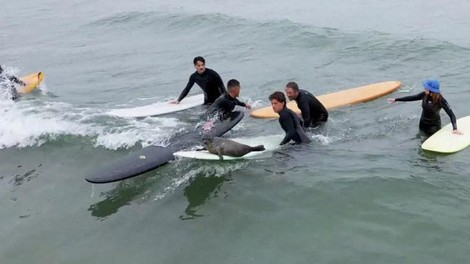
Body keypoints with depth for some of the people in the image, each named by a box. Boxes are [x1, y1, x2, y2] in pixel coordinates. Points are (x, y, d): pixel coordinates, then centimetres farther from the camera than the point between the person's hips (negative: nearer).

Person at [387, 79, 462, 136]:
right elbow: (412, 98, -2)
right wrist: (395, 100, -1)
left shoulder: (441, 100, -28)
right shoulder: (425, 95, -15)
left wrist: (455, 129, -40)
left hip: (434, 125, -5)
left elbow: (451, 115, -28)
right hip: (423, 123, 5)